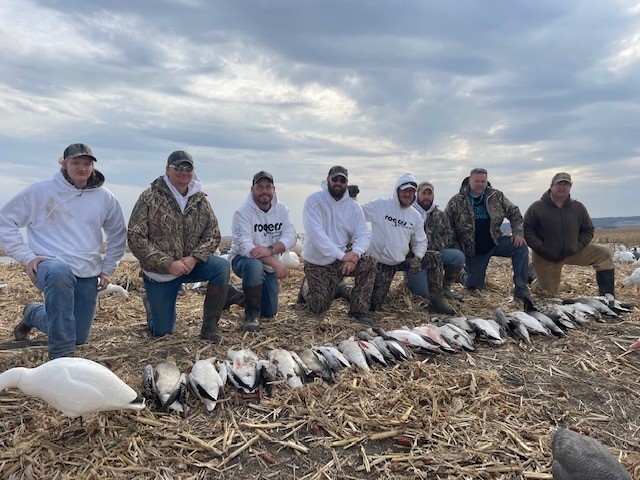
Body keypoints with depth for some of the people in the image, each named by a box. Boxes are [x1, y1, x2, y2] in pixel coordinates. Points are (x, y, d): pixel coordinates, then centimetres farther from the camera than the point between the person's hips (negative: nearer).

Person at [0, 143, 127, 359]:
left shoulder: (105, 197, 4)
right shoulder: (39, 192, -4)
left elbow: (118, 234, 17)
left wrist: (107, 269, 11)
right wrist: (27, 257, -9)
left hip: (88, 276, 4)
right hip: (49, 266, -4)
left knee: (79, 337, 7)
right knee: (60, 273, -42)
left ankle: (34, 313, 39)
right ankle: (62, 354, -28)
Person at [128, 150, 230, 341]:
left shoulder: (201, 200, 1)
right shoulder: (150, 198, -10)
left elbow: (213, 234, 1)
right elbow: (135, 238, -14)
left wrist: (194, 258, -18)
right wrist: (168, 264, -22)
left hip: (192, 265, 3)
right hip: (159, 272, -2)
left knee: (222, 266, -29)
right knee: (162, 332, 3)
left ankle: (209, 325, -13)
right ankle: (152, 303, 39)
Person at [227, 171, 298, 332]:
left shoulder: (282, 210, -5)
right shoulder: (243, 212, -19)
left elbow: (291, 237, -15)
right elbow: (244, 246, -28)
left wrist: (269, 250, -34)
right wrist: (275, 262, -36)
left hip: (269, 266, 5)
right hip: (242, 259, -5)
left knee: (269, 313, 9)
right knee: (254, 266, -42)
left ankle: (245, 295, 41)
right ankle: (251, 313, -20)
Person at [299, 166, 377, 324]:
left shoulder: (353, 206, 0)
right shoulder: (314, 200, -12)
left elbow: (363, 235, -6)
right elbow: (316, 234, -24)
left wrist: (354, 254, -28)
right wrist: (342, 256, -29)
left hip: (343, 257, 3)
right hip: (317, 263, -3)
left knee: (369, 262, -23)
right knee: (319, 308, -3)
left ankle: (359, 309, -9)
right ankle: (307, 286, 32)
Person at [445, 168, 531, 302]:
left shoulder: (496, 196, -1)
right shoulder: (457, 201, -7)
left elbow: (514, 213, 6)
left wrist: (518, 233, -11)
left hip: (495, 242, 2)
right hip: (473, 250, -2)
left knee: (521, 247, -24)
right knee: (475, 286, 1)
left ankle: (521, 289, -16)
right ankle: (463, 276, 39)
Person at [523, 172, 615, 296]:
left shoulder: (578, 207, -1)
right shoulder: (536, 207, -11)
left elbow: (588, 230, 8)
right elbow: (526, 230, -13)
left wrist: (578, 246, -10)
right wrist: (541, 248, -21)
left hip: (572, 252, 4)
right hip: (545, 258, -3)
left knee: (605, 254, -12)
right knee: (549, 294, 3)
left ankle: (607, 297, -6)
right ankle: (536, 283, 41)